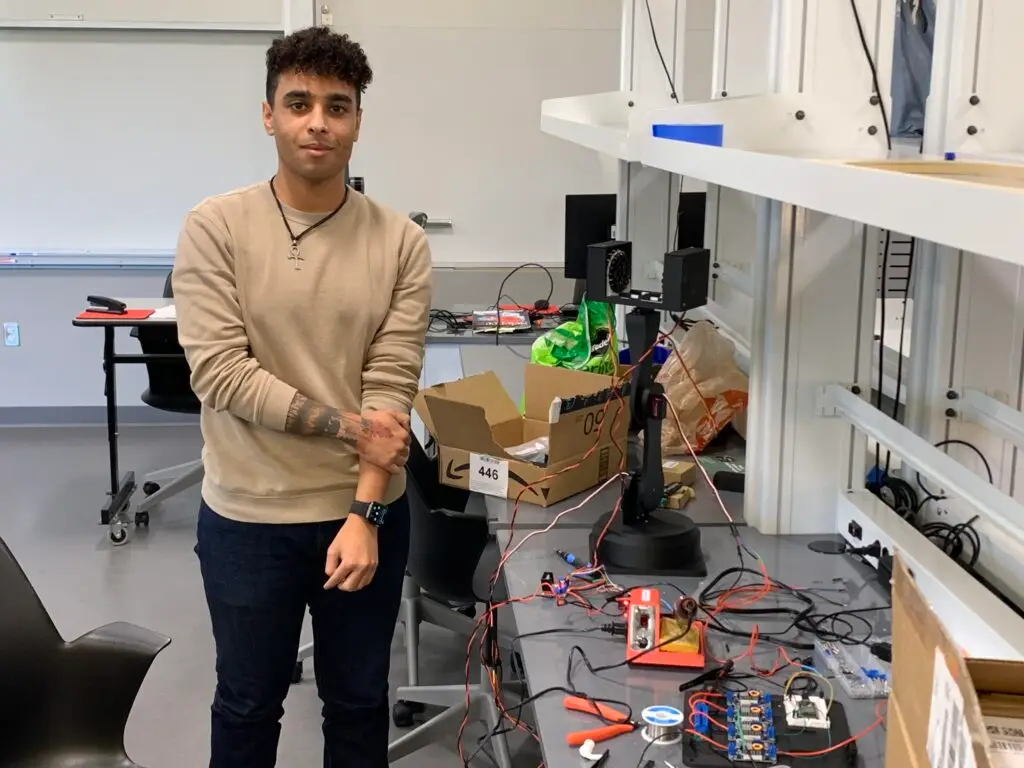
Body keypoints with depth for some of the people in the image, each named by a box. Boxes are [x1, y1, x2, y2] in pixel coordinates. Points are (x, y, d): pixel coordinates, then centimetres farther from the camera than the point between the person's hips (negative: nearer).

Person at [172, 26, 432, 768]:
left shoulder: (401, 242, -5)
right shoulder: (215, 227, -9)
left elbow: (391, 388, -9)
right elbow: (220, 372, -15)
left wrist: (364, 515, -15)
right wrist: (343, 423, -18)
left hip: (367, 513, 2)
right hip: (247, 518, -1)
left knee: (359, 700, 19)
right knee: (248, 704, 17)